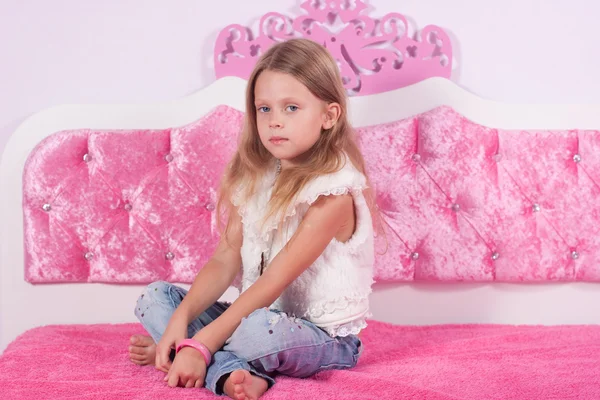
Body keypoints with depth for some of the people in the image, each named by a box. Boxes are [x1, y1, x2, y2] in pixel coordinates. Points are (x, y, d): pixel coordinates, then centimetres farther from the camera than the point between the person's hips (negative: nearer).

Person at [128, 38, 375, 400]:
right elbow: (225, 261, 0)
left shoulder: (334, 193, -19)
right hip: (254, 313, 8)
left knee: (262, 329, -40)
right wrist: (181, 320, -17)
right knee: (155, 297, -3)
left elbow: (273, 283, -23)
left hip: (325, 336, -8)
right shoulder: (254, 178, 5)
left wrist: (199, 343, -27)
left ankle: (169, 350, -15)